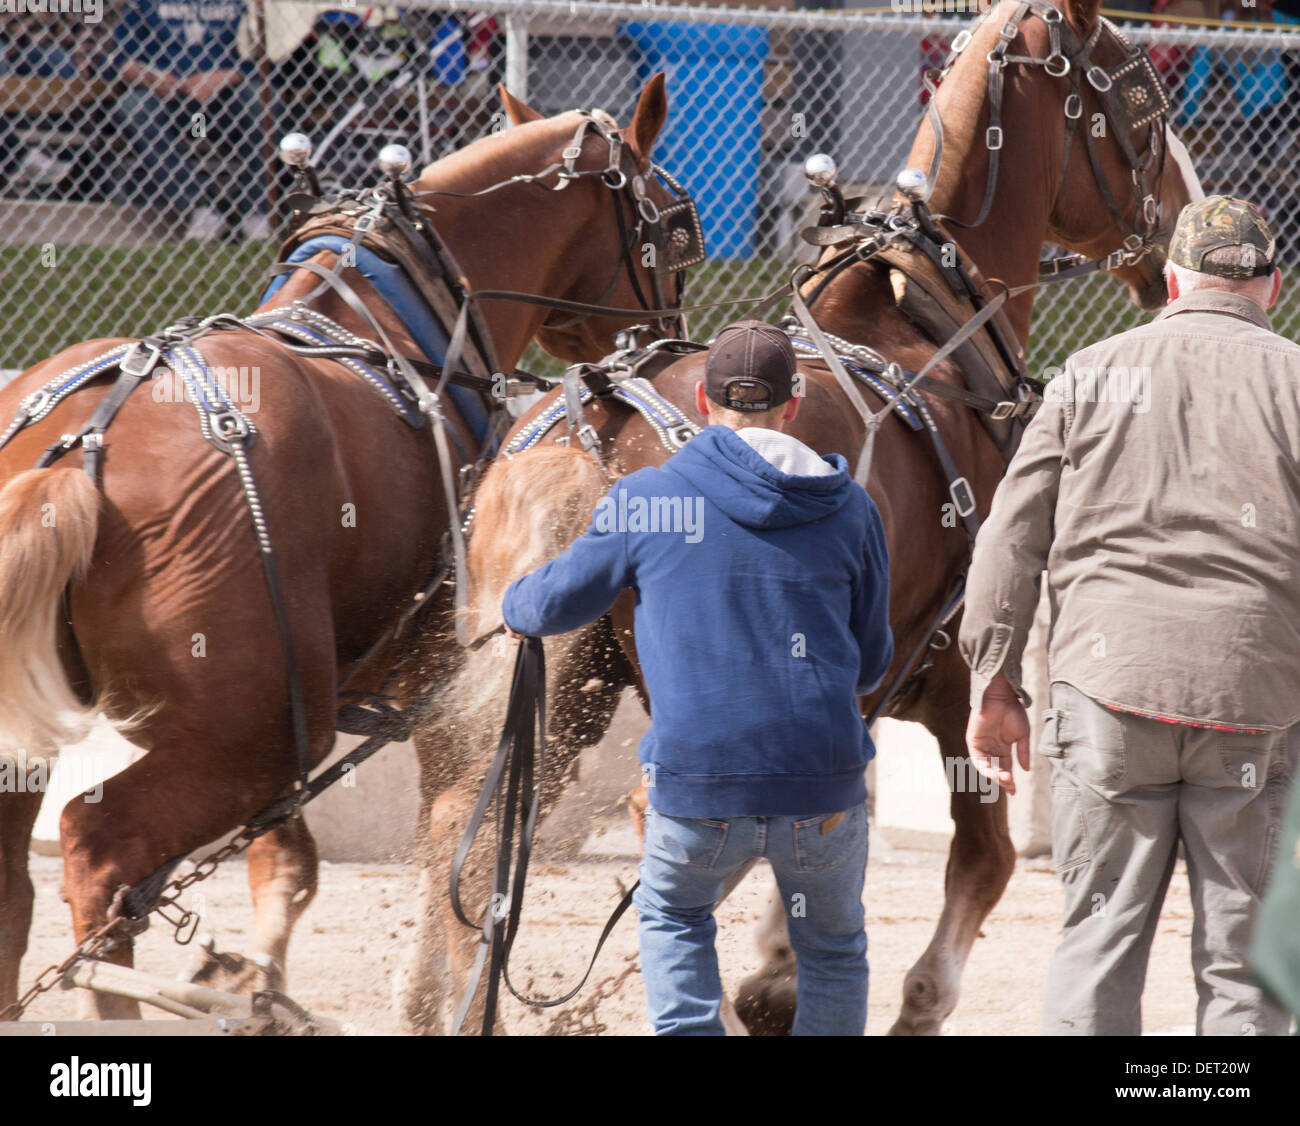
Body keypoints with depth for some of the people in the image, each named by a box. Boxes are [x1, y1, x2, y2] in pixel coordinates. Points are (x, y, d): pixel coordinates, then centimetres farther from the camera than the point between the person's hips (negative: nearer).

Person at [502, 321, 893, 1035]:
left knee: (672, 918, 26)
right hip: (823, 787, 1)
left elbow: (560, 603, 14)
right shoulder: (849, 509, 7)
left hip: (697, 789, -1)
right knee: (833, 951, 22)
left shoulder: (647, 500, 2)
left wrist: (514, 608, 38)